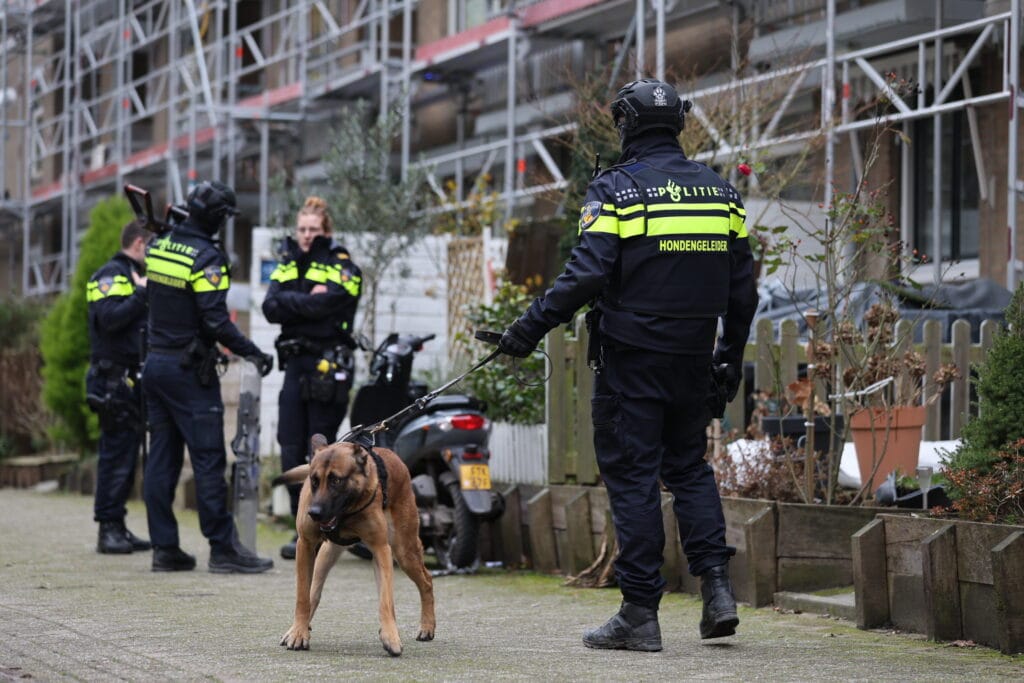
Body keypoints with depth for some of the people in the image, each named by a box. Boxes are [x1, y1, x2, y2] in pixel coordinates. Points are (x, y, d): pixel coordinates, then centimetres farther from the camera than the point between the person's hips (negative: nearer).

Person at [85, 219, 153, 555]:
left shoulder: (133, 275, 21)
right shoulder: (111, 274, -9)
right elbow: (109, 318, -24)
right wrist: (142, 293, -20)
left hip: (132, 380, 10)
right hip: (114, 378, -10)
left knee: (127, 452, 10)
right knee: (115, 453, -8)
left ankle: (118, 527, 14)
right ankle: (108, 529, -6)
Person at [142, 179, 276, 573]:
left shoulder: (159, 245, 7)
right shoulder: (207, 257, -16)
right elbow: (215, 321, -21)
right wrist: (251, 353, -14)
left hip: (155, 363, 8)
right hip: (189, 369, -8)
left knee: (161, 457, 9)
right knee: (208, 459, -5)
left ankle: (164, 548, 10)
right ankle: (222, 548, -4)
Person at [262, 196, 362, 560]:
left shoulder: (342, 267, 0)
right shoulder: (288, 264, 16)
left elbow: (322, 305, -17)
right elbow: (271, 308, 0)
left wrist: (287, 300, -6)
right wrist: (306, 300, -11)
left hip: (328, 368, -5)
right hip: (295, 365, 5)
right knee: (291, 452, 3)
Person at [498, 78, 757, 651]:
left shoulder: (616, 190, -8)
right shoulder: (720, 191, 9)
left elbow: (587, 274, -18)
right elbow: (742, 287, 11)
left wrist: (531, 327, -12)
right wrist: (732, 358, 20)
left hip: (632, 358, -5)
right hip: (693, 358, 5)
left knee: (633, 476, 0)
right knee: (689, 466, 18)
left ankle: (641, 614, 0)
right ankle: (717, 586, 6)